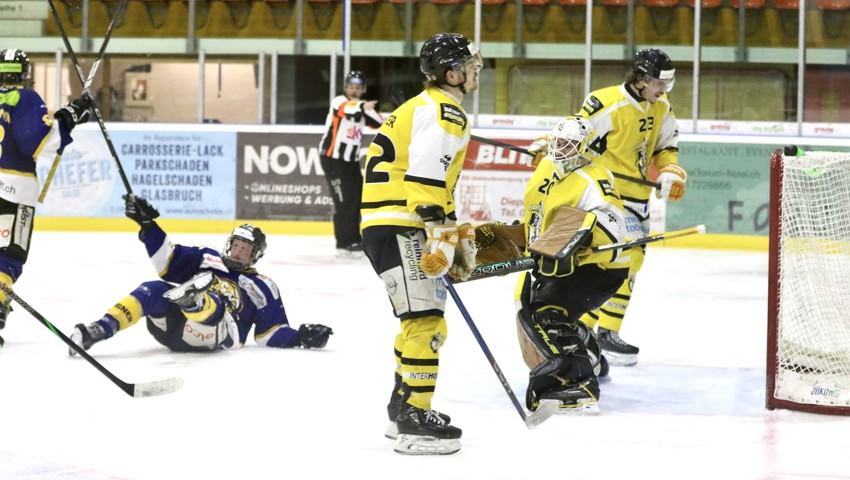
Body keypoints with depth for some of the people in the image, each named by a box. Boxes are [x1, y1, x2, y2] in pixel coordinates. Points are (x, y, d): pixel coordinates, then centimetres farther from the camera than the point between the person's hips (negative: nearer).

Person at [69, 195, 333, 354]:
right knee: (153, 290, -26)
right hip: (172, 323, 3)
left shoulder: (262, 288, 25)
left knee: (213, 303, -37)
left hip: (214, 334, -3)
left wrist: (300, 338, 1)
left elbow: (272, 333, 20)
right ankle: (101, 330, -38)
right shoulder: (207, 260, 31)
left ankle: (194, 301, -75)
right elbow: (166, 259, 24)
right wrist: (147, 225, 14)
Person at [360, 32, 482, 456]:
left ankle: (403, 409, 30)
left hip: (387, 225, 11)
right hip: (397, 228, -11)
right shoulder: (444, 114, -11)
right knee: (426, 321, -15)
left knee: (423, 321, 21)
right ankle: (414, 421, -17)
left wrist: (458, 238, 28)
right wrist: (441, 234, -26)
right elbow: (424, 177, -24)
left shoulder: (429, 108, 24)